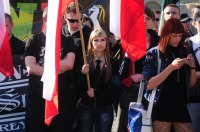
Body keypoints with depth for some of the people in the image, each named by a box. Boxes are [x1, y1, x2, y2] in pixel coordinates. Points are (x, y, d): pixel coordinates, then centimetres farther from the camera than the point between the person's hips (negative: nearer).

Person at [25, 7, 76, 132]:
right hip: (37, 97, -1)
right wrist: (57, 70, -9)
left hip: (63, 97, 1)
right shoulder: (33, 41, 5)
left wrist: (44, 65, -8)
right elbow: (30, 68, -9)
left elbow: (69, 64, -8)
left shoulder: (68, 41, 8)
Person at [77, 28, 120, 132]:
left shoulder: (113, 63, 3)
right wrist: (82, 74, -20)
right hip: (86, 107, 0)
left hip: (105, 109, 0)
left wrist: (96, 92, -11)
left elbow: (115, 88, -3)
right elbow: (77, 87, -3)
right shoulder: (84, 61, 2)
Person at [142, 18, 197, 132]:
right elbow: (149, 85, -15)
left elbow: (191, 84, 11)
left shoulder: (184, 52, 8)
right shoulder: (153, 54, -5)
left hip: (181, 108, 4)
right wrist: (171, 67, -21)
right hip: (161, 108, -4)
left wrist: (192, 67, -8)